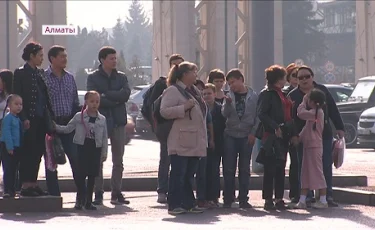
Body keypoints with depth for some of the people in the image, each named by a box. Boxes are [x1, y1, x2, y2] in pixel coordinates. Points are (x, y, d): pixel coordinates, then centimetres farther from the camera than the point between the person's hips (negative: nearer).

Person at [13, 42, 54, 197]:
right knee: (28, 153, -4)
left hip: (41, 119, 7)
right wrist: (24, 118, -16)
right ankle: (25, 186, 0)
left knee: (38, 152, 8)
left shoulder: (40, 73, 14)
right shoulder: (20, 73, -6)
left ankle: (33, 183, 14)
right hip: (29, 120, -7)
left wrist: (50, 116, 9)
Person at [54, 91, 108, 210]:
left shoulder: (102, 119, 6)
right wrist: (55, 127, -5)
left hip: (96, 149, 2)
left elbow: (105, 137, 8)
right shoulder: (79, 117, 2)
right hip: (82, 147, -2)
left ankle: (88, 201, 10)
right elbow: (68, 129, 6)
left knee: (92, 175, 4)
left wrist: (104, 153, 5)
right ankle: (80, 200, 3)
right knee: (82, 174, -4)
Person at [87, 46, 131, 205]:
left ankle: (116, 193, 10)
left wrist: (106, 95, -12)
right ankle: (98, 193, 1)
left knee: (118, 161, 5)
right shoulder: (93, 78, 2)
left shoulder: (121, 77, 11)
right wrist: (115, 100, -10)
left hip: (118, 122, 3)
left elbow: (126, 94, -7)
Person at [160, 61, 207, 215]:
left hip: (194, 142, 9)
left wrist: (203, 138, 26)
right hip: (181, 142, -9)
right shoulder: (173, 91, -8)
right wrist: (184, 107, -23)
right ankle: (174, 205, -5)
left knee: (189, 175, 11)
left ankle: (188, 204, 15)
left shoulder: (194, 91, 20)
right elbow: (164, 111, -18)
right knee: (178, 174, -7)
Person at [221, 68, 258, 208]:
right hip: (230, 135, 1)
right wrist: (227, 103, -19)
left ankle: (243, 198, 9)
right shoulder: (229, 96, 5)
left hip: (246, 137, -1)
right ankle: (228, 198, 6)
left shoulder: (253, 96, 0)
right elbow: (225, 114, -2)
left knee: (245, 168, 4)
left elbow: (257, 116, 1)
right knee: (229, 168, 1)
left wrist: (253, 133, -7)